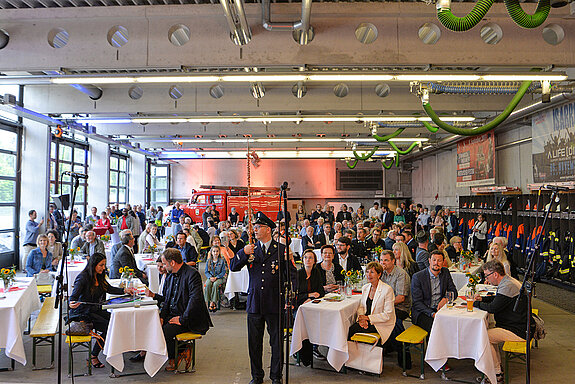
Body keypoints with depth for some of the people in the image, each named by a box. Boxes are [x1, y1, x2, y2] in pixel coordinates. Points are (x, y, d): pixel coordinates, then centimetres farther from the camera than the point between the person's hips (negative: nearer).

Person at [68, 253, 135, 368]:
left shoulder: (99, 277, 9)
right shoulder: (83, 277, -14)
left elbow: (109, 289, 19)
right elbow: (74, 296, -21)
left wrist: (124, 290, 7)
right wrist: (72, 304, -43)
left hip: (96, 310, 8)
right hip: (83, 313, -7)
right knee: (108, 326, -24)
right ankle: (93, 356, -9)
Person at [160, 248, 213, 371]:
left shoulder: (192, 274, -16)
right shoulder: (170, 276, 13)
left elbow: (195, 299, -24)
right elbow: (167, 300, 17)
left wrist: (182, 319, -22)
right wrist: (162, 316, 0)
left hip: (189, 319, -8)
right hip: (171, 314, 8)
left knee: (166, 330, -26)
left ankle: (172, 360, -4)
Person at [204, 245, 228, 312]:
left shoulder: (222, 260, 1)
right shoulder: (208, 261, 10)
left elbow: (223, 272, -3)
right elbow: (206, 271, 8)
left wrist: (216, 277, -16)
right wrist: (210, 277, -12)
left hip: (220, 277, -2)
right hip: (210, 277, 2)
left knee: (215, 284, -34)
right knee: (208, 284, -31)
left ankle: (213, 302, -30)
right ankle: (207, 301, -27)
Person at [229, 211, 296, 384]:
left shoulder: (281, 249, 0)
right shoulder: (250, 249, 6)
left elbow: (291, 273, -1)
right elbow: (233, 267, 0)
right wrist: (243, 253, -16)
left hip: (275, 302, -2)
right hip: (254, 303, 2)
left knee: (277, 342, 8)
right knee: (254, 342, 12)